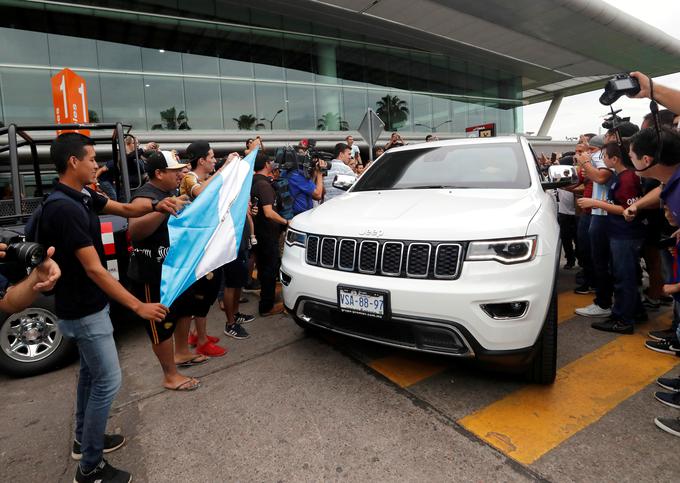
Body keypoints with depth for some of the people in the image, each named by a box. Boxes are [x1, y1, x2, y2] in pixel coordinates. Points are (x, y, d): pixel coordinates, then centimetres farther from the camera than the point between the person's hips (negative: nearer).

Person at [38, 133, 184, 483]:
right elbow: (94, 270, -29)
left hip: (86, 305, 10)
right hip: (83, 310, -10)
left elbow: (127, 209, 6)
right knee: (108, 381, -2)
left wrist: (156, 204, -16)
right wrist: (138, 307, -28)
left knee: (90, 372, 22)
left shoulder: (82, 196, 2)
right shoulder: (66, 209, -27)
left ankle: (84, 439, 40)